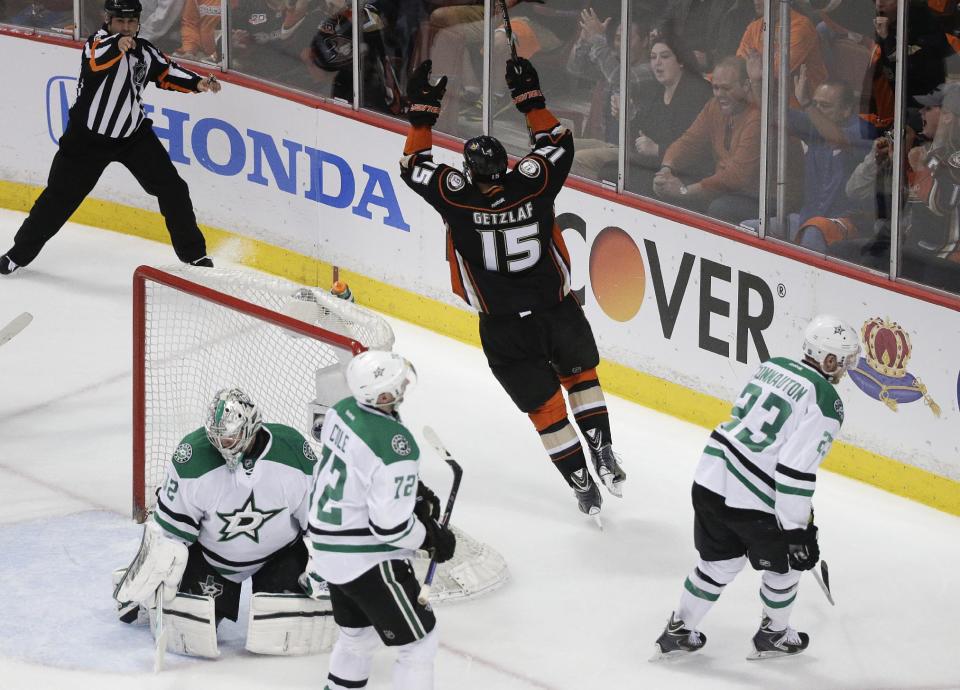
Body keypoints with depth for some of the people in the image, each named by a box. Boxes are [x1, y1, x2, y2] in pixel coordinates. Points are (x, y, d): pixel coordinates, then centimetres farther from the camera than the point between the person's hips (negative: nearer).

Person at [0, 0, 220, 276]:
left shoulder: (145, 51, 2)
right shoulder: (98, 42, -17)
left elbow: (167, 73, 14)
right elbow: (96, 61, -39)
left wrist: (197, 83, -5)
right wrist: (117, 45, -61)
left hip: (134, 134, 5)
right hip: (88, 136, -4)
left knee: (171, 188, -3)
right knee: (60, 196, 1)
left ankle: (193, 253, 10)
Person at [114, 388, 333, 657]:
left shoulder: (293, 450, -23)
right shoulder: (192, 456, -25)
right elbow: (170, 528, -16)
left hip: (282, 551, 0)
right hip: (210, 552, 0)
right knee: (192, 624, -14)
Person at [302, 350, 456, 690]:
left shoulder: (342, 410, -4)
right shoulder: (396, 448, -28)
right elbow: (389, 525, -24)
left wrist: (412, 490, 11)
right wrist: (434, 538, -8)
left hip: (327, 547, 9)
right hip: (368, 561, -9)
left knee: (358, 632, 28)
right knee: (419, 640, 2)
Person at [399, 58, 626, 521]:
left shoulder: (458, 196, -17)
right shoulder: (531, 183, -14)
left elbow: (413, 167, 1)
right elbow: (558, 143, 6)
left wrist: (422, 112, 5)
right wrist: (529, 97, 11)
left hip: (503, 328, -1)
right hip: (557, 310, 1)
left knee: (544, 402, 14)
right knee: (580, 371, 29)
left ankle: (583, 486, 15)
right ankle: (605, 460, 23)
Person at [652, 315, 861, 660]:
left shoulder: (772, 366, 8)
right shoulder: (826, 403, -15)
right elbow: (796, 470, -21)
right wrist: (797, 528, -14)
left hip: (710, 477, 7)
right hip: (752, 501, -7)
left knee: (721, 562, 26)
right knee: (786, 562, 19)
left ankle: (677, 632, 32)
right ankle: (773, 635, 36)